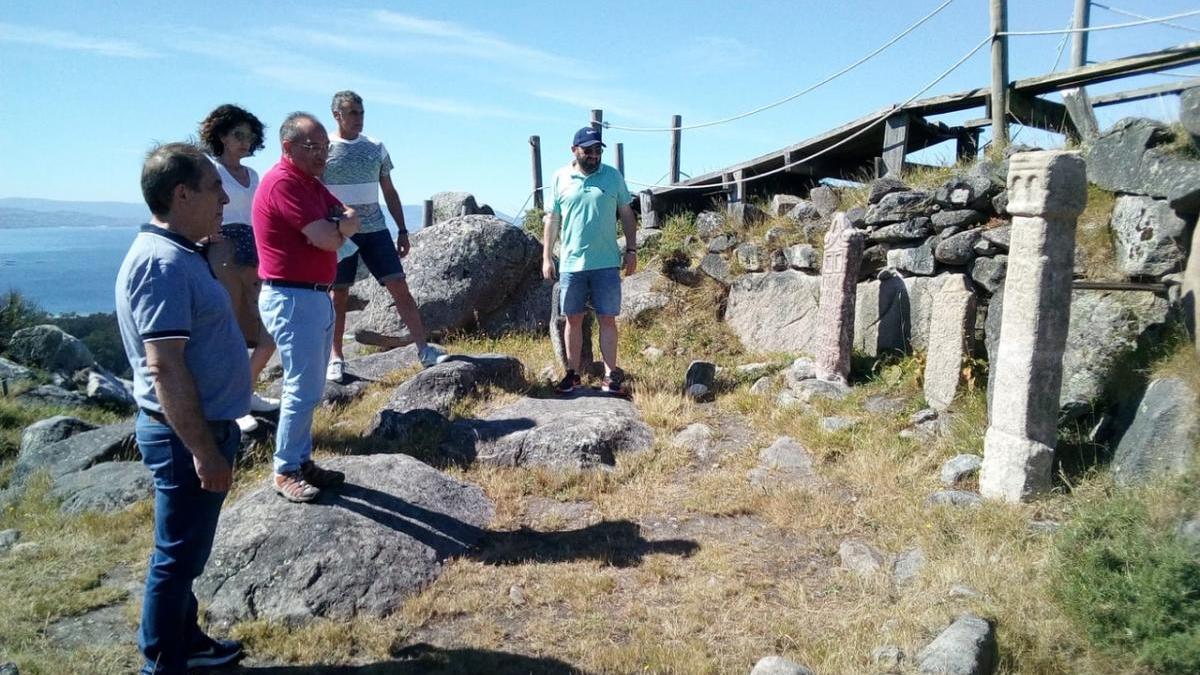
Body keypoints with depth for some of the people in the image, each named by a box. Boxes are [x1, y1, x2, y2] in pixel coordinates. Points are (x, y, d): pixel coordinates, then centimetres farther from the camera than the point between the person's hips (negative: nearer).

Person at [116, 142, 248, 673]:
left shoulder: (178, 254, 10)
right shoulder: (163, 262, -22)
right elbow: (165, 367, -27)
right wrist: (202, 450, -25)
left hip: (200, 427, 10)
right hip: (187, 435, -10)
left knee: (187, 553, 22)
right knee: (178, 557, 5)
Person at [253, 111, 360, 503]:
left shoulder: (311, 183, 16)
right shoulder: (283, 182, -16)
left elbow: (350, 224, 9)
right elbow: (327, 239, -21)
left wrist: (338, 225, -12)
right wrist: (338, 226, 0)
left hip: (316, 296, 10)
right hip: (292, 299, -10)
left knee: (310, 388, 14)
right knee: (303, 389, -6)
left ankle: (302, 461, 23)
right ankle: (285, 472, 5)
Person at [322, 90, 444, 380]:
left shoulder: (375, 147, 9)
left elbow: (389, 191, 14)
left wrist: (402, 230, 10)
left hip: (375, 229, 3)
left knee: (399, 287, -4)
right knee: (339, 295, 4)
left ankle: (424, 349, -1)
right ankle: (336, 359, 15)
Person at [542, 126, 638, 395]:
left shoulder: (613, 176, 4)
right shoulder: (559, 178, 4)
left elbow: (627, 214, 9)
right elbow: (552, 219, 8)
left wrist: (631, 249, 2)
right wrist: (547, 256, 4)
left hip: (606, 263, -1)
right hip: (571, 263, 1)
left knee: (607, 320, 2)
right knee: (573, 320, 8)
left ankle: (611, 374, 9)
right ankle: (572, 373, 18)